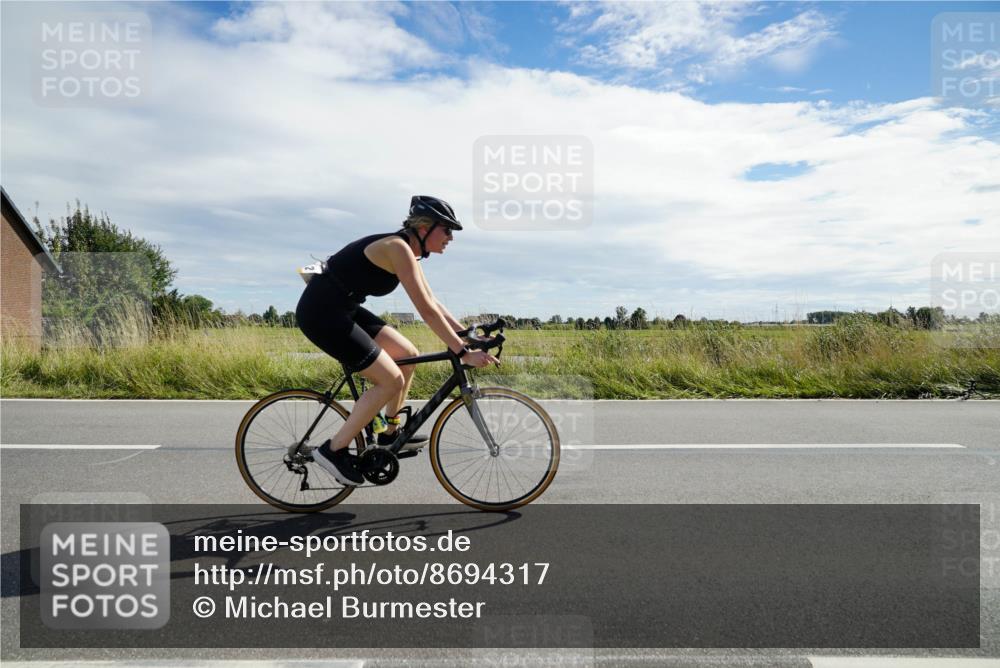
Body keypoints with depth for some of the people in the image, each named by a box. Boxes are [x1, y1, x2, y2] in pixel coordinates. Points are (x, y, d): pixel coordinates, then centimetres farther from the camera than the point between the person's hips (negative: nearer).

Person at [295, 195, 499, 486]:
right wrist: (464, 353, -23)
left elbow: (432, 303, 15)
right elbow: (427, 311, -24)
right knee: (392, 381, -9)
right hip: (322, 313, -10)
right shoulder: (398, 248, -19)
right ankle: (333, 450, 1)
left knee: (408, 355, 11)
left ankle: (390, 433, 24)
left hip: (342, 309, 10)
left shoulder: (407, 251, 10)